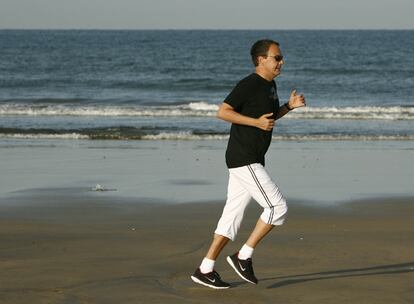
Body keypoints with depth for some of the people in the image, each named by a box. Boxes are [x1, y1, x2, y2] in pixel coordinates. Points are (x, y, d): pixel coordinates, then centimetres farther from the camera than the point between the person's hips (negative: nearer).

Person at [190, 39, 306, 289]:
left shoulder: (270, 85, 15)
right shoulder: (249, 85, -14)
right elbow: (223, 112, -17)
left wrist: (289, 106, 11)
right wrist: (257, 122, -22)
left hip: (253, 161, 10)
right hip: (243, 159, -10)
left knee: (233, 215, 9)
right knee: (278, 207, -11)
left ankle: (205, 270, 12)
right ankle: (244, 257, -3)